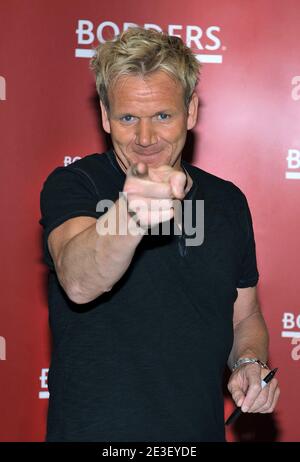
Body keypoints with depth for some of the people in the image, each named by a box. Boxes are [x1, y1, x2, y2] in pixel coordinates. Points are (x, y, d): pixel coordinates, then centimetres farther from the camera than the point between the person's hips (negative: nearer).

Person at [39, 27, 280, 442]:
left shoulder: (229, 202, 1)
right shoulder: (71, 186, -12)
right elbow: (79, 283, -32)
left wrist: (249, 363, -8)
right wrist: (129, 215, -50)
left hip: (200, 430, 4)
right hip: (92, 430, -4)